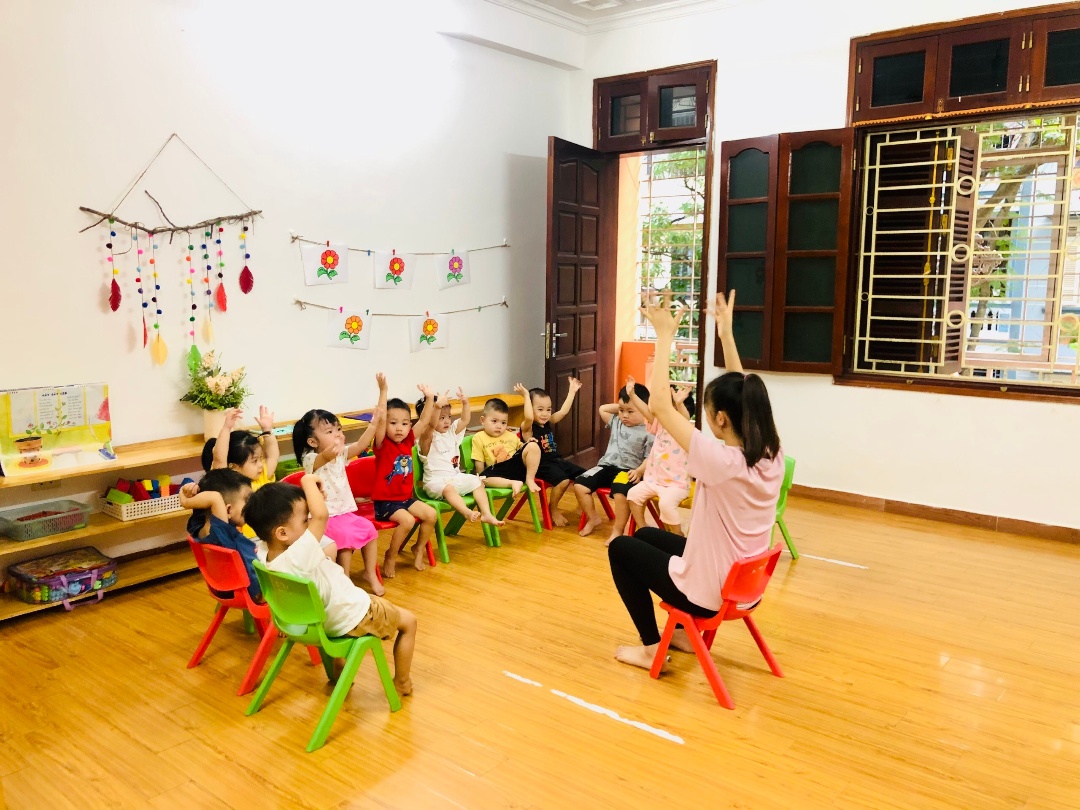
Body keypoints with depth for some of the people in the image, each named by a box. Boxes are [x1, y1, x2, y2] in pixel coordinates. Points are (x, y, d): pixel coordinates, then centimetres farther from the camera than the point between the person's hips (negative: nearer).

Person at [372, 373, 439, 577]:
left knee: (431, 514, -10)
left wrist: (430, 398, -13)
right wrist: (383, 391, -38)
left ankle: (419, 549, 13)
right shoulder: (382, 444, -14)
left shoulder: (408, 440, 2)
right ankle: (390, 557, -4)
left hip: (406, 497, 6)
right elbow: (380, 419, -30)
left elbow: (424, 421, 0)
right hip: (385, 501, -6)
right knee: (407, 520, -27)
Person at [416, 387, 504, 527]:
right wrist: (437, 406, -43)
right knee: (448, 488, -36)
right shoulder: (427, 436, -10)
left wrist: (465, 403, -12)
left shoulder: (452, 431, 12)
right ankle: (468, 512, -54)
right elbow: (431, 425, -30)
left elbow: (465, 420, 4)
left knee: (476, 481, -10)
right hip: (436, 481, -7)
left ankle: (487, 514, -14)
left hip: (455, 477, 7)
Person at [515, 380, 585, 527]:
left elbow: (564, 411, 10)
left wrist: (572, 391, 12)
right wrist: (526, 396, -32)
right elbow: (529, 417, -36)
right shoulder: (527, 428, -13)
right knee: (563, 480, -30)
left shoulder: (549, 423, 9)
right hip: (540, 466, -8)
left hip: (557, 461, 8)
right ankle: (552, 510, -7)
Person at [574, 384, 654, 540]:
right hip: (607, 466, 6)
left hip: (628, 471, -6)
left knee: (620, 493, -36)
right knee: (579, 484, -11)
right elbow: (602, 409, 24)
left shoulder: (647, 434, -4)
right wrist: (620, 406, 16)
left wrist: (639, 471, -24)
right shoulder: (616, 423, 15)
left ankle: (617, 531, -18)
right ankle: (593, 518, 8)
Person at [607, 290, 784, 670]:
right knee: (647, 534, 27)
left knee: (621, 547, 15)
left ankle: (651, 647, 18)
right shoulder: (771, 456, -9)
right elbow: (739, 394, 5)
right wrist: (726, 334, 5)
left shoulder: (721, 461, -30)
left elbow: (660, 406, -26)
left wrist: (665, 336, -20)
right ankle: (685, 632, 34)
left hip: (710, 593, -7)